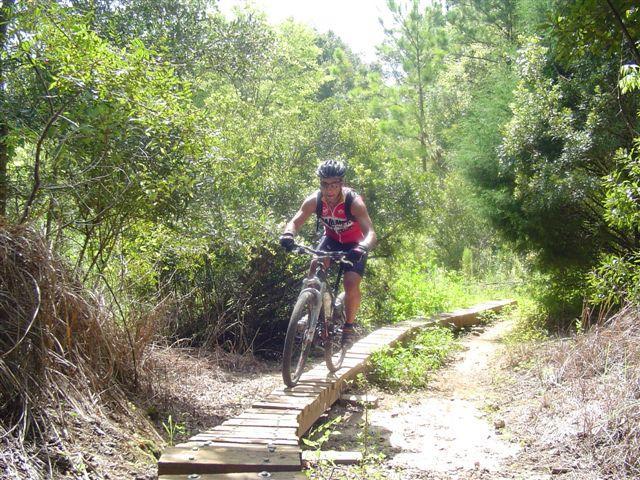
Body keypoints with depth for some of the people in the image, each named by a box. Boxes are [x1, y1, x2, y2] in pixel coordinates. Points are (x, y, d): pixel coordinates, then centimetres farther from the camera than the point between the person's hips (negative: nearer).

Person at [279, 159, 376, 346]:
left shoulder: (354, 202, -33)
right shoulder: (314, 200, -24)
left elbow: (370, 233, -40)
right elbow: (295, 221, -24)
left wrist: (361, 248, -60)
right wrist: (288, 234, -47)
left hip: (354, 244, -3)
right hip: (331, 238, 3)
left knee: (351, 283, -19)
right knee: (315, 266, -24)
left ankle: (349, 326, 5)